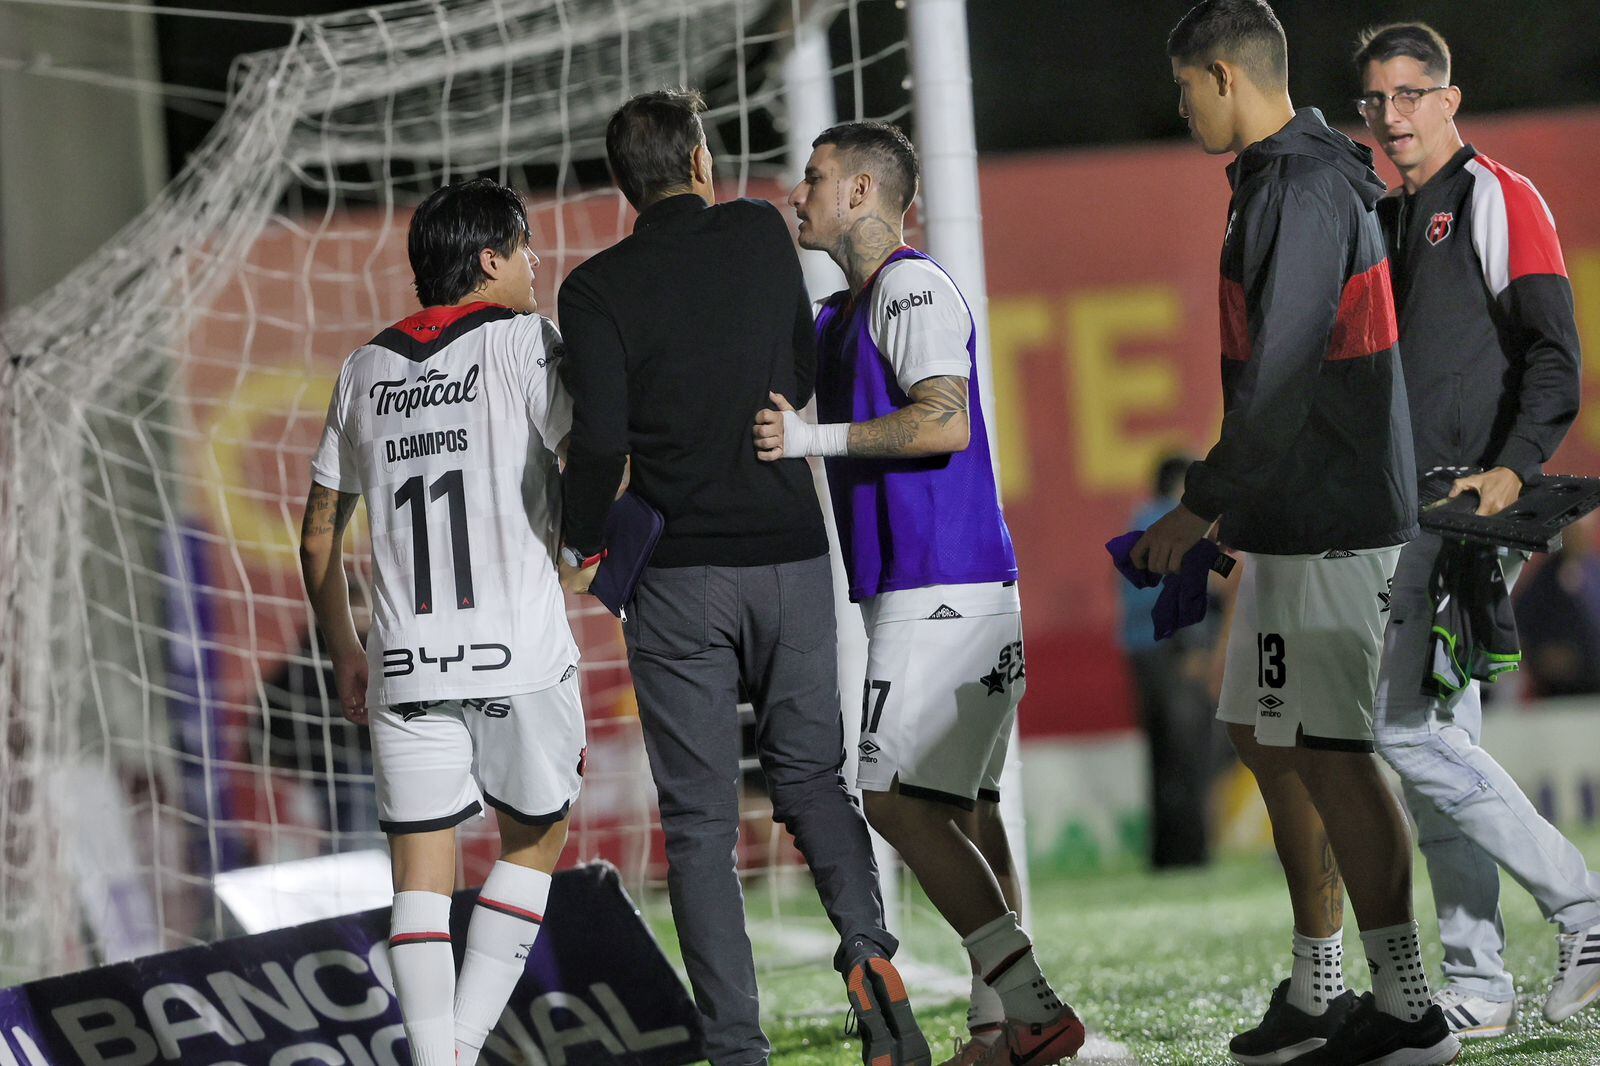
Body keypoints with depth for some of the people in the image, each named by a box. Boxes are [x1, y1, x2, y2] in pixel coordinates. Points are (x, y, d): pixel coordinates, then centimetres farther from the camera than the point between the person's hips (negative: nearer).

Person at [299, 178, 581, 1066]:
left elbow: (318, 535, 17)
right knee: (534, 841, 16)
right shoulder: (523, 342, -1)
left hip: (407, 663, 3)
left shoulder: (366, 370, 13)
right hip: (522, 654, -3)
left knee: (422, 869, 3)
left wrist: (343, 651, 26)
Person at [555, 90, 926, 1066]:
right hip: (791, 552, 2)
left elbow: (600, 441, -13)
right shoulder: (762, 234, 4)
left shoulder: (599, 288, -5)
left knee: (701, 818, 3)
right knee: (811, 774, 17)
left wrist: (582, 553, 2)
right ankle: (867, 947, -9)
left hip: (679, 573, -2)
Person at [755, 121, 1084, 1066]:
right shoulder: (843, 313, 21)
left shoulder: (912, 287, -9)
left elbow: (945, 422, -22)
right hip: (958, 592, 10)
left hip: (939, 588, -10)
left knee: (898, 797, -13)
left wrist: (815, 437, -24)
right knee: (961, 807, 8)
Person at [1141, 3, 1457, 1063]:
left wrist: (1200, 507, -15)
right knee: (1267, 735, 15)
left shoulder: (1302, 191, -16)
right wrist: (1228, 506, 21)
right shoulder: (1301, 177, 17)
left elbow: (1280, 379, -22)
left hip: (1325, 525, -11)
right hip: (1300, 520, 11)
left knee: (1330, 752, -9)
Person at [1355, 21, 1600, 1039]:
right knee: (1431, 737, 5)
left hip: (1471, 507, -9)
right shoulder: (1386, 222, 21)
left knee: (1409, 729, -15)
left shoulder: (1499, 199, -4)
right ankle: (1477, 986, 7)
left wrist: (1512, 469, -25)